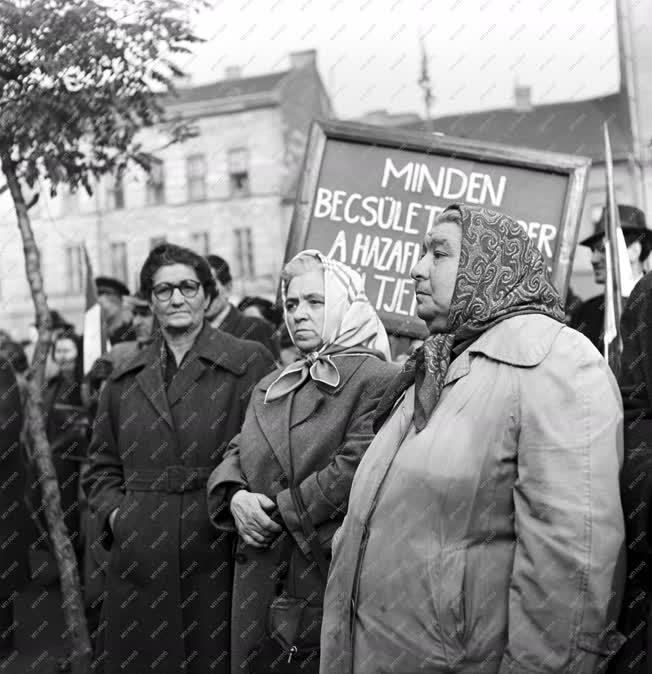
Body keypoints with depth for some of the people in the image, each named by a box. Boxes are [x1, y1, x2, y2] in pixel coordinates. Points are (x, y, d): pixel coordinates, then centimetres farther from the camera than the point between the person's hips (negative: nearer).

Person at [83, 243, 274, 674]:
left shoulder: (249, 363, 0)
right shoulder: (125, 380, 14)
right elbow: (103, 466, 19)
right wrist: (113, 511, 3)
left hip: (215, 555, -3)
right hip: (140, 560, 4)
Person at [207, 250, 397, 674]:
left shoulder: (377, 380, -8)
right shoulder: (270, 387, 18)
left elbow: (354, 468, -18)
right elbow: (237, 453, 14)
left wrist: (279, 512, -13)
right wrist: (235, 496, -8)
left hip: (328, 572, -6)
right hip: (257, 575, 7)